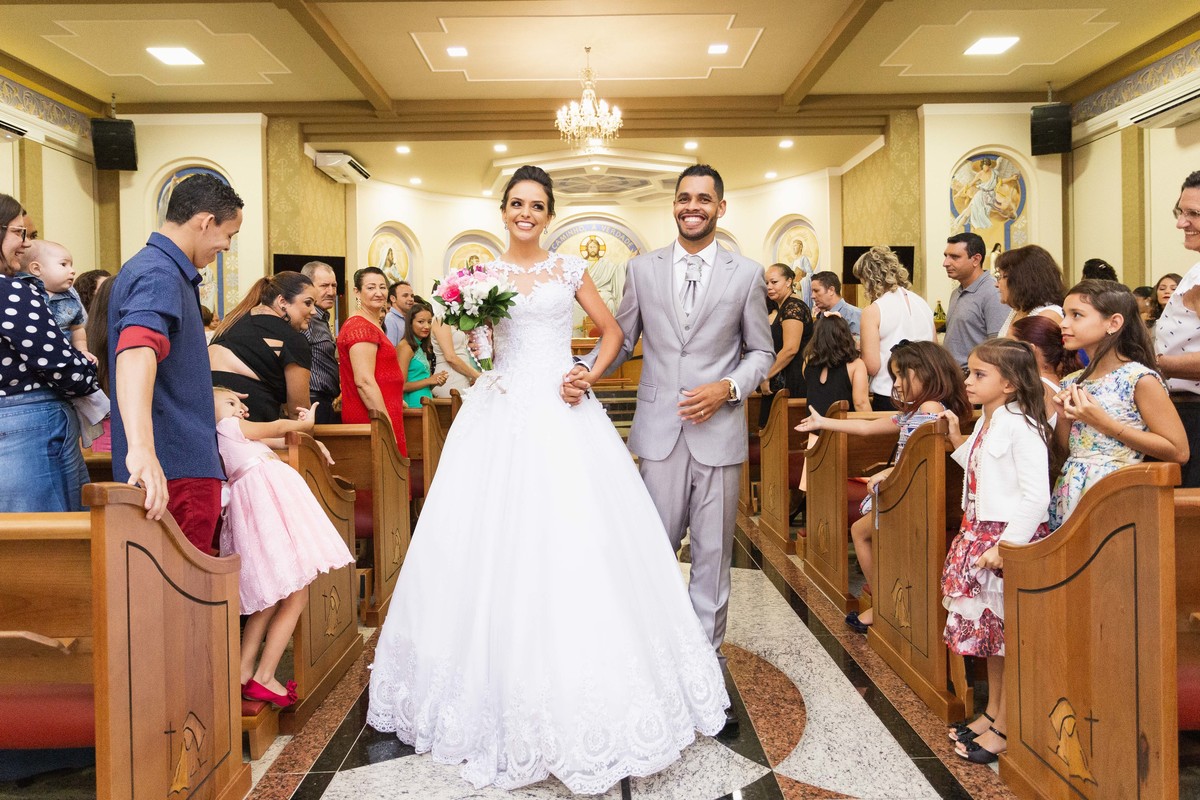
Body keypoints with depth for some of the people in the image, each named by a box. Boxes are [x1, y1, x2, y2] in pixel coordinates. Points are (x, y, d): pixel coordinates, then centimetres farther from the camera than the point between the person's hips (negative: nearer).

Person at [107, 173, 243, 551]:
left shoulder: (150, 266, 16)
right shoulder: (160, 275, -17)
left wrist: (212, 396, 43)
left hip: (187, 460, 10)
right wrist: (141, 449, -49)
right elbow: (137, 353, -36)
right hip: (175, 467, -10)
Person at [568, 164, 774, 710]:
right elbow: (621, 340, 10)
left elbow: (761, 352, 8)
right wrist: (585, 372, -8)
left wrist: (727, 388, -9)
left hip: (719, 429, 0)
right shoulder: (642, 269, 8)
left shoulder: (746, 275, 5)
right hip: (660, 430, 1)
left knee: (712, 551, 8)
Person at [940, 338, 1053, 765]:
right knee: (988, 631, 18)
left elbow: (1036, 497, -22)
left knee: (1010, 634, 2)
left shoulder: (1021, 426, -17)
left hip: (1010, 540, -9)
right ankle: (992, 712, 32)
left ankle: (1004, 728, 14)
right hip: (980, 534, 9)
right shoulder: (986, 423, 10)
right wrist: (958, 441, 15)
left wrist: (1006, 545, -24)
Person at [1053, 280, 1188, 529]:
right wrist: (1064, 417, -4)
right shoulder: (1072, 383, 9)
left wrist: (1104, 424, -17)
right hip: (1068, 495, 6)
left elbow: (1178, 452, -13)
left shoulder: (1140, 379, -10)